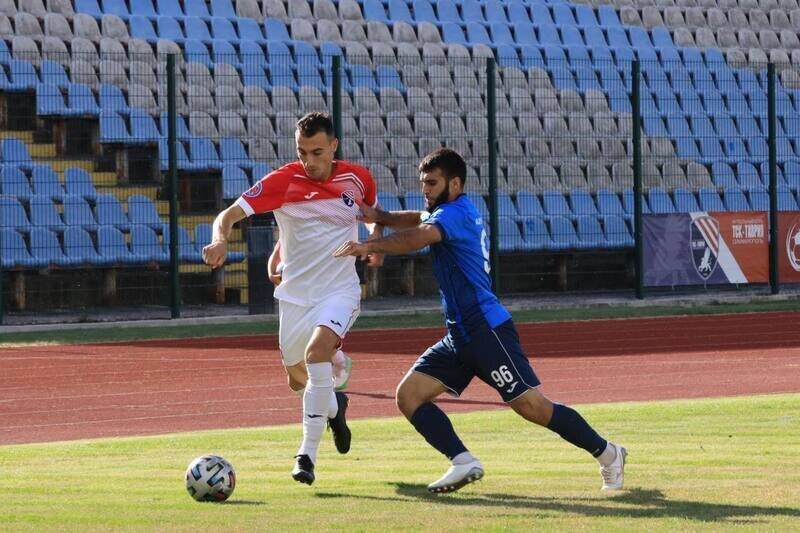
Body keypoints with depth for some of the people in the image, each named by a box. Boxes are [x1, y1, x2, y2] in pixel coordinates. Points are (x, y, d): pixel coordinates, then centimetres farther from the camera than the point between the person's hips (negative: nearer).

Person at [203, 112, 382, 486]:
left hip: (340, 290, -2)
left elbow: (374, 209, 21)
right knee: (297, 379, 13)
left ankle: (308, 453, -25)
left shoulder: (357, 179, -3)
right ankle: (333, 405, 51)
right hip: (295, 295, 2)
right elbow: (231, 214, -18)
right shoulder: (282, 181, -11)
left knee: (317, 348, -29)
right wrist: (220, 239, -41)